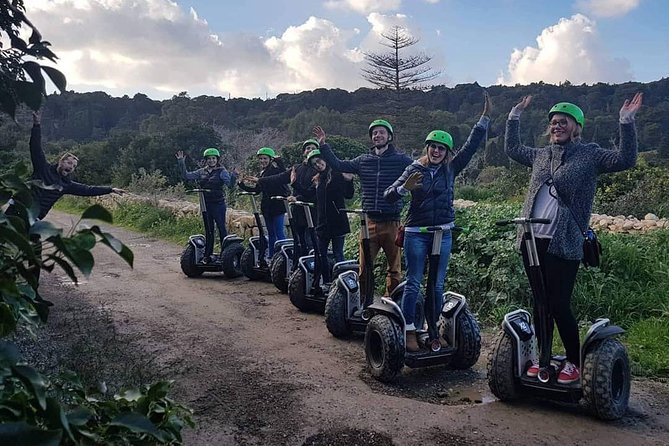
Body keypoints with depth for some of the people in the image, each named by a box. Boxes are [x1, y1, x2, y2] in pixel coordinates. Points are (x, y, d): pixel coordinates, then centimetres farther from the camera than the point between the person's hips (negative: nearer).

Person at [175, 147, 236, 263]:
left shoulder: (221, 171, -3)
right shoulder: (201, 172, 11)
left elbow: (230, 184, -14)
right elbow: (186, 176, 12)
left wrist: (233, 175, -32)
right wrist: (181, 162, 4)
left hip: (218, 204, -5)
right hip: (205, 205, 5)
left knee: (221, 228, -4)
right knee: (208, 230, 11)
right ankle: (207, 255, 17)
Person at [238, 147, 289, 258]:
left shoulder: (276, 169, -6)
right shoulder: (262, 173, 17)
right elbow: (256, 189, 16)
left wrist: (259, 180, -32)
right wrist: (242, 184, 8)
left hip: (277, 204, -8)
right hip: (267, 206, 8)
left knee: (279, 232, -9)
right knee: (271, 233, 14)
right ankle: (271, 257, 20)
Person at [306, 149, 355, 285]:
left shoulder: (337, 174, -5)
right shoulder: (317, 179, 13)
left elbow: (348, 195, -6)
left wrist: (349, 180, -20)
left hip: (337, 221, -7)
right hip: (322, 222, 7)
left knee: (338, 253, -4)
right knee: (321, 253, 9)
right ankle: (326, 282, 20)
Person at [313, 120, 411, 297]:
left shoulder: (400, 160, 1)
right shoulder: (363, 160, 10)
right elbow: (338, 165, 8)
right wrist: (323, 145, 4)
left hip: (391, 223, -2)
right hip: (369, 222, 2)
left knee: (394, 268, 7)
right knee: (364, 267, 3)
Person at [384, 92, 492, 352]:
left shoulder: (451, 169, 7)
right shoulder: (414, 169, -2)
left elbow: (472, 145, 5)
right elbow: (389, 196, -6)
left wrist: (485, 117, 2)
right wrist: (405, 188, -25)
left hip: (443, 234, 3)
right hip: (416, 233, -3)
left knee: (437, 286, 7)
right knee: (413, 284, -1)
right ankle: (409, 332, 7)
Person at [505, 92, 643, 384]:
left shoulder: (589, 155, 3)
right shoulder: (541, 155, 17)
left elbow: (625, 160, -8)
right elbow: (511, 149, 32)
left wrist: (627, 122, -13)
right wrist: (515, 116, 31)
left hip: (564, 245, -5)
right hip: (533, 242, 5)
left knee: (559, 305, -5)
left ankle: (573, 363, 13)